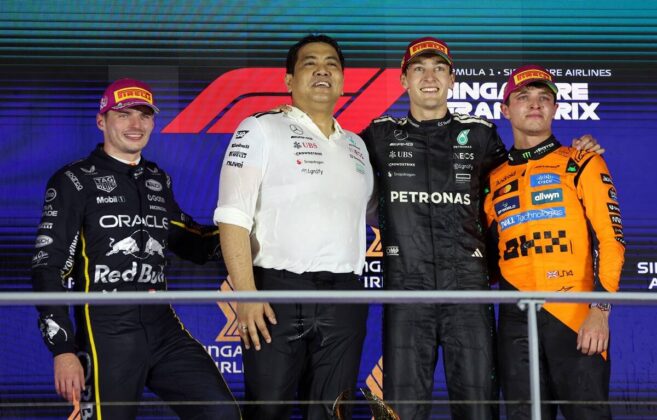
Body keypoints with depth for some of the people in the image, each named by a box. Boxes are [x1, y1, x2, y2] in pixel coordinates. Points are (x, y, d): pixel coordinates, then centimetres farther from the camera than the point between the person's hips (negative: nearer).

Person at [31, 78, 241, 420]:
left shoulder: (157, 180, 16)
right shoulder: (74, 181, -1)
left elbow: (189, 242, 29)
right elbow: (48, 269, -5)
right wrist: (63, 350, -13)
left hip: (163, 328, 5)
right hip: (106, 334, -5)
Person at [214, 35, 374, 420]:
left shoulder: (356, 146, 17)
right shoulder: (261, 129, -1)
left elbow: (370, 213, 25)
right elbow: (233, 217, -9)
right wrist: (246, 295, -17)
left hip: (345, 299, 5)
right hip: (279, 293, -5)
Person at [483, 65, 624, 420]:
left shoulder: (582, 164, 5)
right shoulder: (495, 180, 16)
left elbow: (610, 238, -3)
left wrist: (600, 310, -12)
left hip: (576, 314, -3)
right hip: (516, 320, 4)